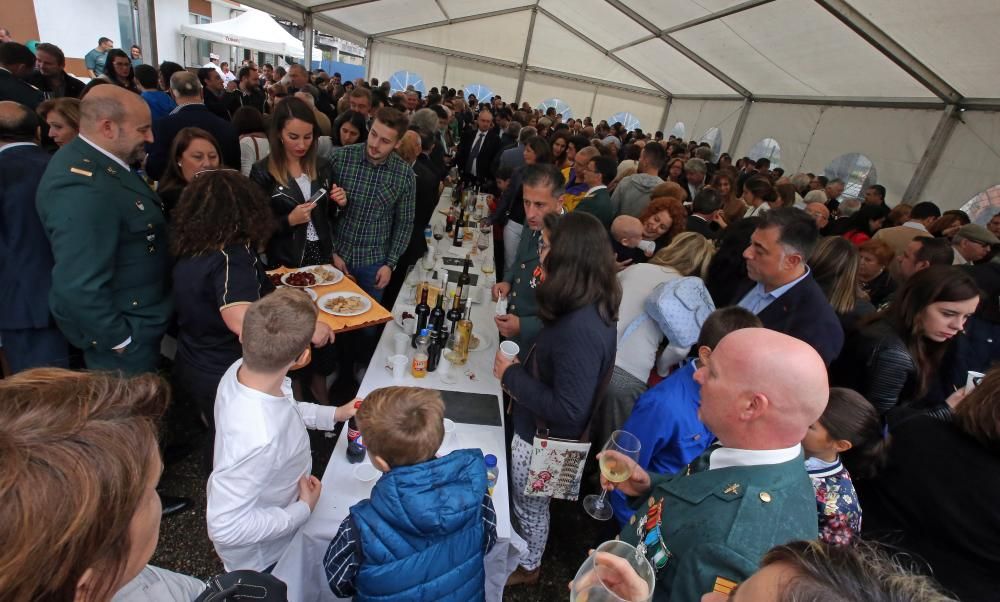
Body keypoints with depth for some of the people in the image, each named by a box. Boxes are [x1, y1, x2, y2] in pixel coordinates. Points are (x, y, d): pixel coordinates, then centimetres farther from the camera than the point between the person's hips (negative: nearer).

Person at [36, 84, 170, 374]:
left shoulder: (94, 163, 3)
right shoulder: (82, 188, -29)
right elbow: (79, 288, -31)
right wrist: (119, 340, -21)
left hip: (135, 318, 9)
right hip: (127, 333, -9)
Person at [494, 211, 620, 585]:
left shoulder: (582, 329, -36)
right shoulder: (586, 308, -7)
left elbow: (568, 411, -33)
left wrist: (511, 376, -25)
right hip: (536, 427, 8)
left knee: (530, 505, 20)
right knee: (525, 502, 30)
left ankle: (527, 567, 48)